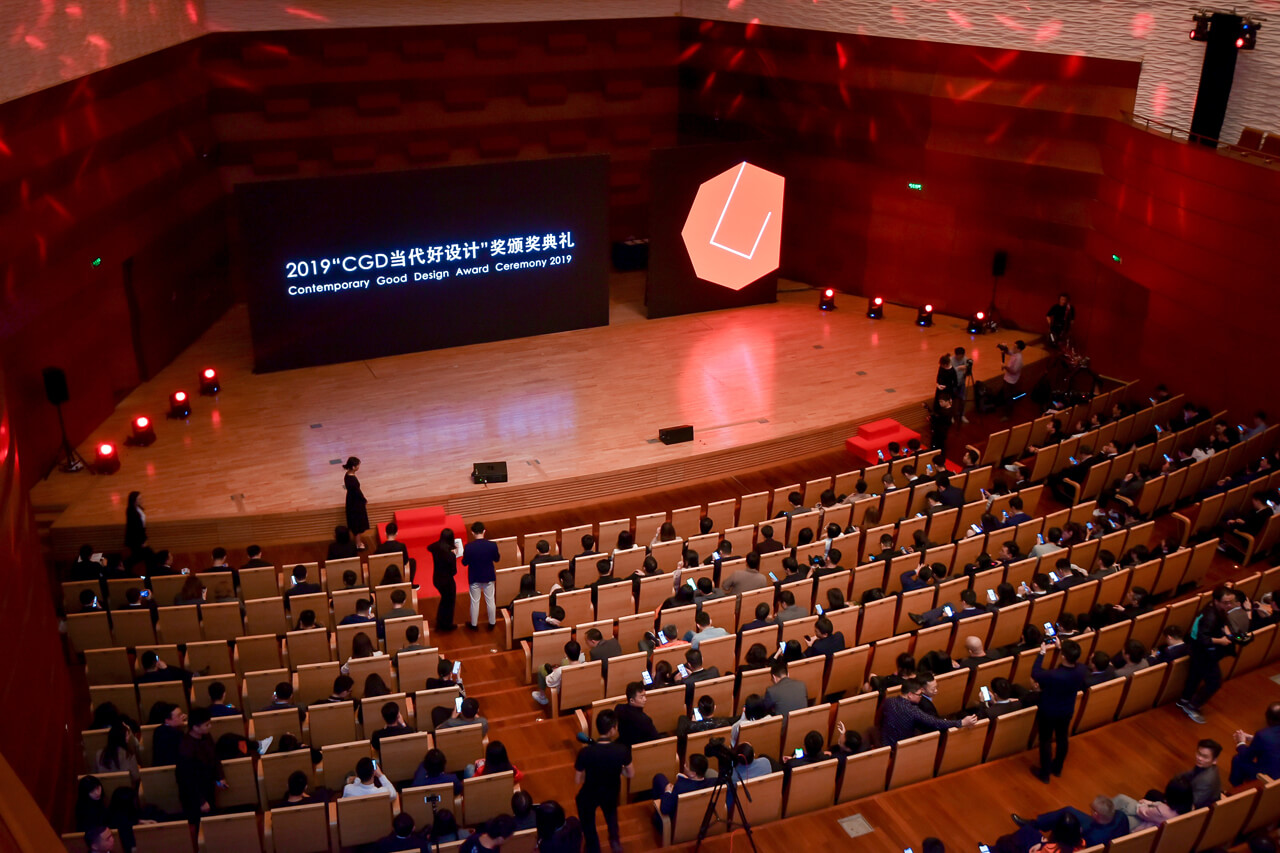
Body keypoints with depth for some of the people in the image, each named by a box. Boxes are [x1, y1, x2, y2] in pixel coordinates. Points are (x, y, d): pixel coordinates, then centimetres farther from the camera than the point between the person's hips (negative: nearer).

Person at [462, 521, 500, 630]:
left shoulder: (469, 547, -23)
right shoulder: (492, 545, -19)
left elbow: (464, 563, -12)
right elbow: (496, 559, -3)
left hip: (474, 578, -1)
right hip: (488, 577, 1)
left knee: (475, 602, 16)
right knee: (490, 600, 18)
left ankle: (474, 624, 31)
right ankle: (492, 623, 32)